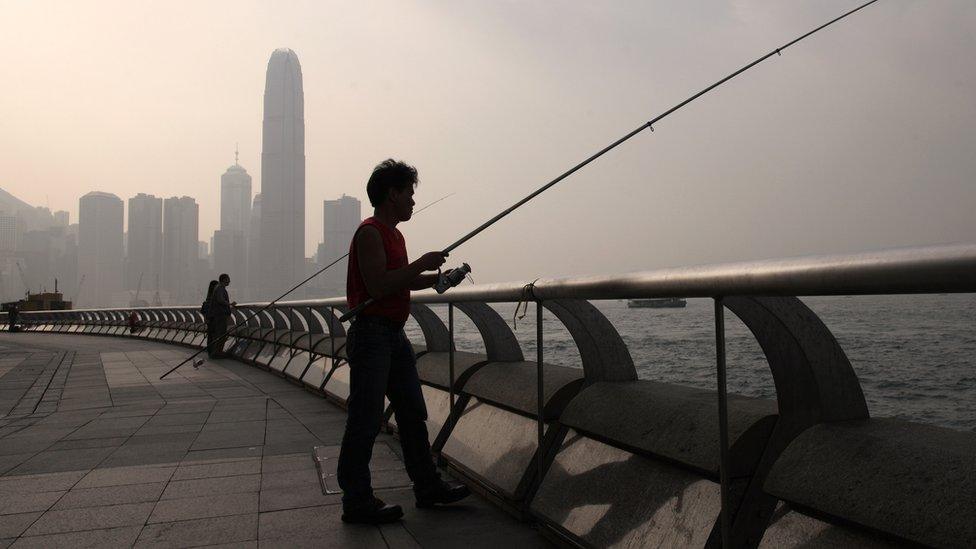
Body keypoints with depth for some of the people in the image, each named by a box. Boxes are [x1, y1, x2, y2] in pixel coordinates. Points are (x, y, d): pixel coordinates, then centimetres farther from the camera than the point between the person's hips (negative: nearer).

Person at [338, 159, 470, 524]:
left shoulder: (393, 234, 18)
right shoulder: (370, 233, -13)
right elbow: (378, 286, -23)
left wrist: (439, 278, 15)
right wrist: (421, 264, -17)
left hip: (395, 335, 10)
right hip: (371, 334, -10)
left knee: (413, 414, 13)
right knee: (365, 421, -3)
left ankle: (427, 487, 23)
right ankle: (357, 502, 7)